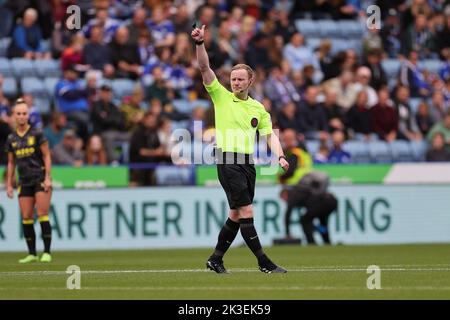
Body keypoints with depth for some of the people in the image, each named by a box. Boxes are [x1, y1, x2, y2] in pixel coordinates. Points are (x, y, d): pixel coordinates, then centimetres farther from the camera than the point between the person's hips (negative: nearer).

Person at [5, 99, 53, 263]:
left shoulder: (37, 134, -3)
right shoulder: (11, 139, 9)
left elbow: (47, 156, -2)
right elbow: (11, 162, 17)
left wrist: (47, 178, -10)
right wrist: (9, 184, 13)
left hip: (40, 179, -4)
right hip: (24, 182, 4)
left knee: (42, 215, -10)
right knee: (26, 218, 0)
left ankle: (47, 252, -7)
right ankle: (32, 254, 5)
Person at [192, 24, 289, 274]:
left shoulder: (258, 108, 13)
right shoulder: (221, 97, 2)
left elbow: (270, 135, 8)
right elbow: (204, 68, -7)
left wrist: (280, 156, -9)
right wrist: (200, 43, -20)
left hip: (248, 163, 5)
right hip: (227, 160, -5)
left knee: (236, 215, 9)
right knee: (246, 212, -10)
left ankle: (216, 259, 22)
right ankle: (263, 262, -9)